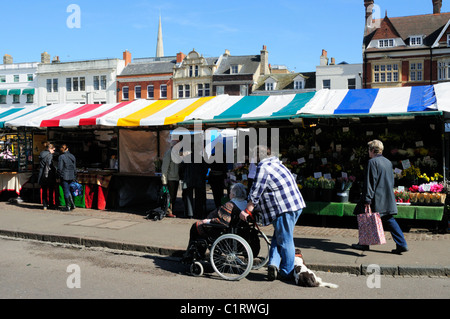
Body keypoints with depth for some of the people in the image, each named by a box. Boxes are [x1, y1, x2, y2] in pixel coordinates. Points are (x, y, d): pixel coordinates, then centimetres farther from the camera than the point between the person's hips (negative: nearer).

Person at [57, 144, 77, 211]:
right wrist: (74, 176, 17)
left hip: (64, 176, -6)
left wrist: (59, 177, -3)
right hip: (71, 176, 6)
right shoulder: (72, 156, 7)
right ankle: (72, 204, 11)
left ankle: (67, 206, 8)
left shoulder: (61, 157, -11)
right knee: (68, 190, 18)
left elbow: (60, 168, -12)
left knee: (66, 191, 2)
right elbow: (75, 167, 11)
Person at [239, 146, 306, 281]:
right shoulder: (276, 163, 19)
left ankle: (287, 272, 9)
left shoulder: (263, 167, -10)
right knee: (280, 237, 16)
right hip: (296, 205, 9)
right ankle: (274, 263, 12)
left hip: (284, 208, -9)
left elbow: (255, 193, -10)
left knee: (285, 241, 0)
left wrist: (247, 211, -1)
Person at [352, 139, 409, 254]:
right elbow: (391, 181, 20)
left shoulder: (372, 162, -13)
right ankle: (402, 244, 5)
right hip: (388, 198, 8)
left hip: (376, 199, -8)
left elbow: (370, 182, -18)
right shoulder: (388, 162, 13)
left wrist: (367, 200, -18)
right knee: (389, 220, 11)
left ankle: (364, 244, 15)